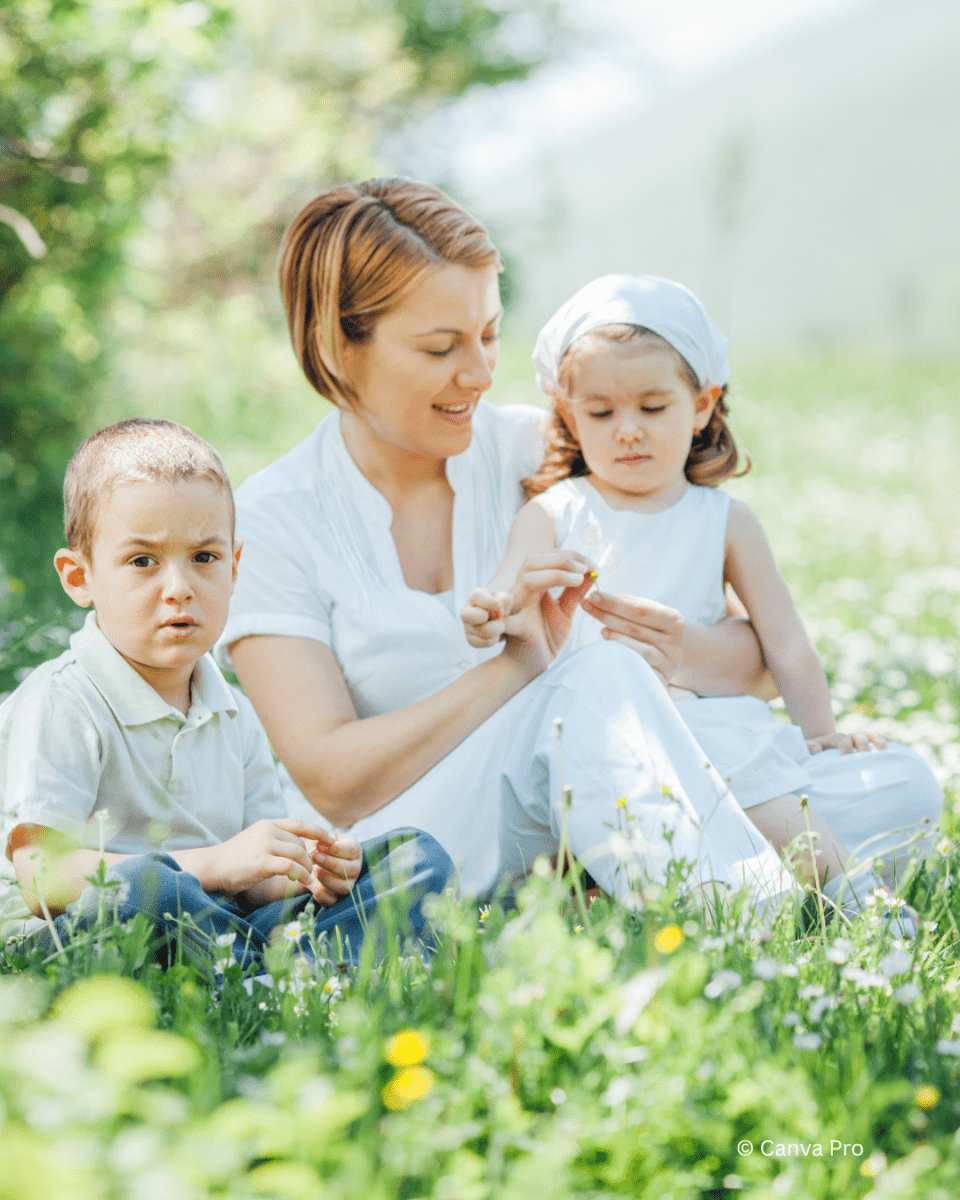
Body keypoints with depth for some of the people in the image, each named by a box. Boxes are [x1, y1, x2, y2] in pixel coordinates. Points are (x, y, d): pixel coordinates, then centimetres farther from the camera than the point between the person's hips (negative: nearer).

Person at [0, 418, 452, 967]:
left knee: (419, 857, -4)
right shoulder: (58, 706, -9)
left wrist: (306, 871, -10)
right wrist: (217, 863, -22)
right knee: (132, 886, -41)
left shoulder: (233, 715, 15)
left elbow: (255, 881, 15)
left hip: (227, 924, 7)